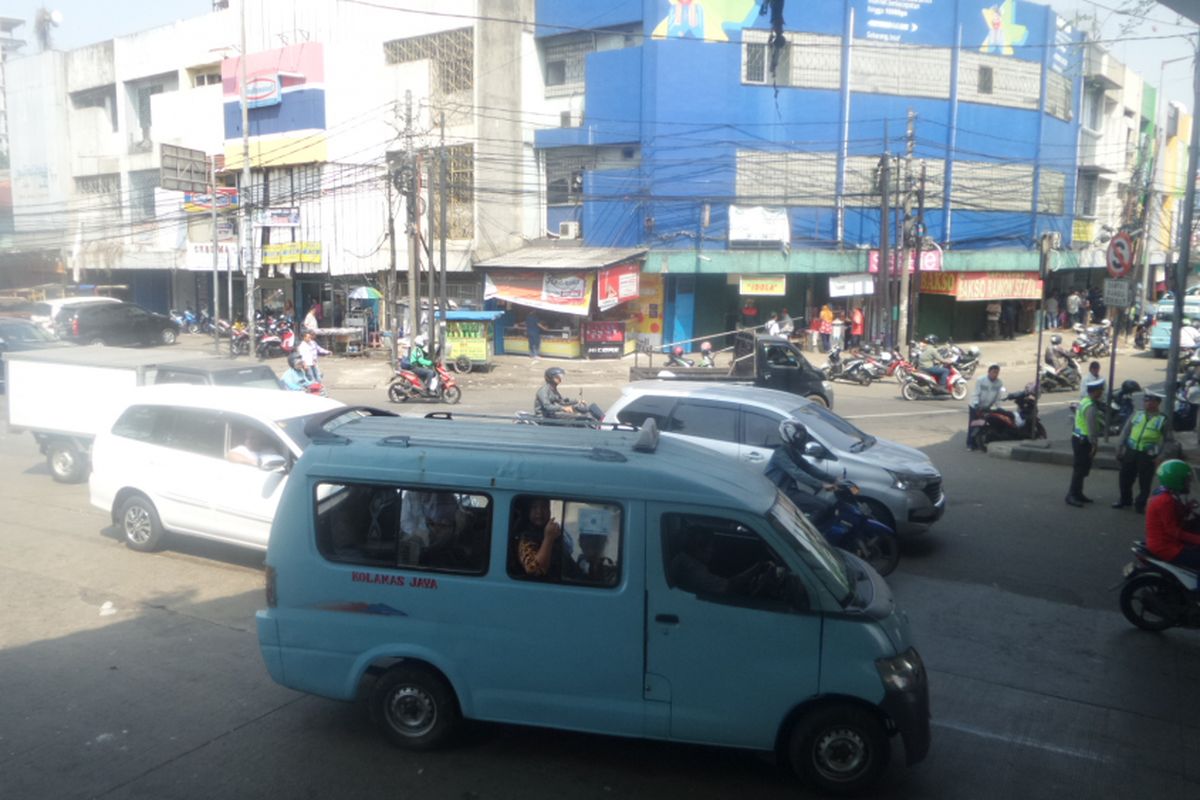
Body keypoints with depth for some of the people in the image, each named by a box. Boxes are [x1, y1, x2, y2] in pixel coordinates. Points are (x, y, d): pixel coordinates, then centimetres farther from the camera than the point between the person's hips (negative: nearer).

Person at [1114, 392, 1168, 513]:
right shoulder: (1136, 415, 5)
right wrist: (1119, 449, 4)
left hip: (1148, 456, -4)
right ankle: (1125, 500, 32)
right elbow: (1125, 432, 8)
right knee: (1125, 478, 12)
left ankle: (1140, 505, 20)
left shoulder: (1163, 420, -4)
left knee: (1144, 482, 5)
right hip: (1131, 452, 4)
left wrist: (1160, 456, -11)